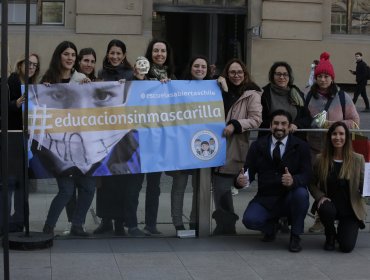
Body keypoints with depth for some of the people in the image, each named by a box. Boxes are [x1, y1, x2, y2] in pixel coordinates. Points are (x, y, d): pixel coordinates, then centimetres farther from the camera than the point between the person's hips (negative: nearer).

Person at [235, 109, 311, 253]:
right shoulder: (258, 145, 5)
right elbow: (249, 171, -1)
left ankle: (295, 236, -9)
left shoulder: (301, 146, 0)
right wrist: (240, 180, -27)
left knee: (301, 193, -34)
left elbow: (306, 175, -11)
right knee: (249, 220, -27)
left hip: (290, 198, -1)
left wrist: (293, 180, -35)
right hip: (265, 199, 1)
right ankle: (271, 226, 12)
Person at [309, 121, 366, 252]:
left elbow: (363, 187, -3)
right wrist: (320, 197, -14)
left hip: (351, 209, -1)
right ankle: (330, 236, 0)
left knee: (347, 247, -14)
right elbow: (312, 184, 5)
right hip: (330, 204, 1)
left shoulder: (358, 159, -4)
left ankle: (343, 229, 26)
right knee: (326, 209, -36)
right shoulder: (321, 159, -2)